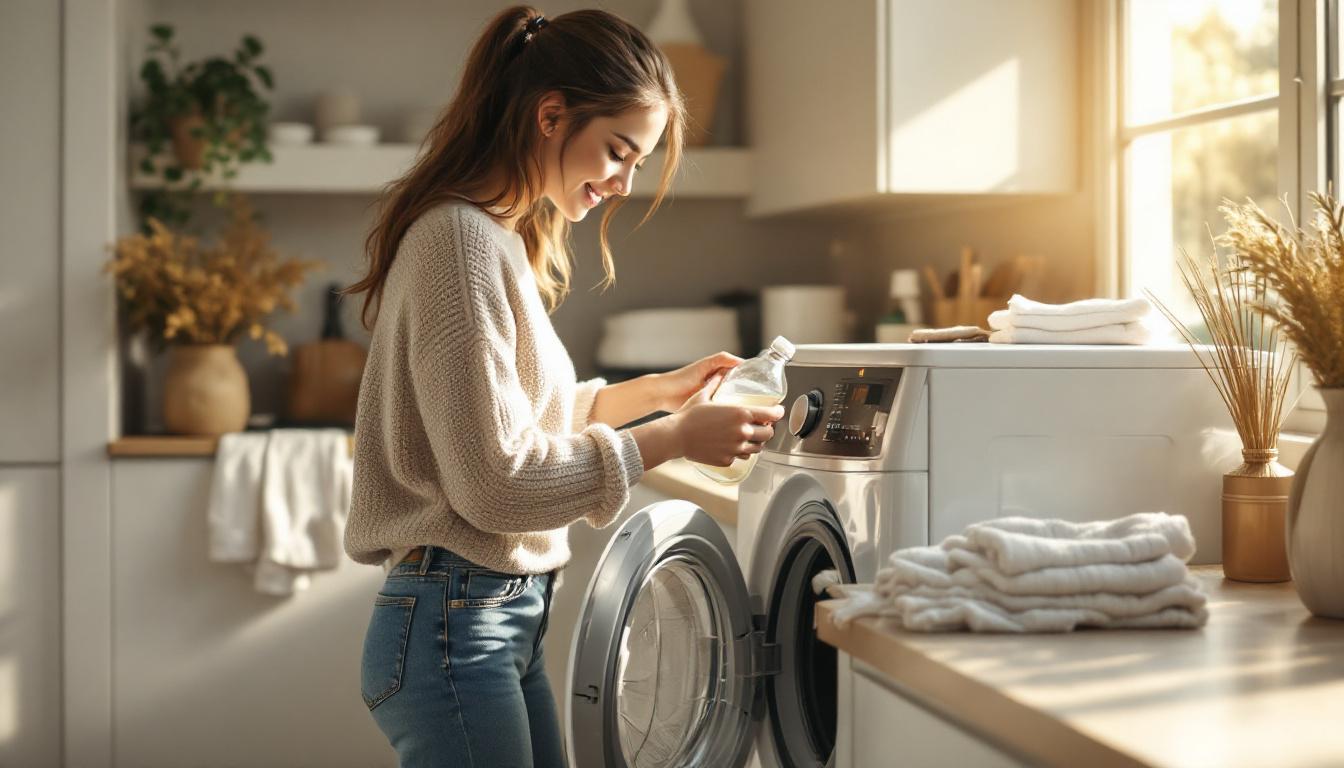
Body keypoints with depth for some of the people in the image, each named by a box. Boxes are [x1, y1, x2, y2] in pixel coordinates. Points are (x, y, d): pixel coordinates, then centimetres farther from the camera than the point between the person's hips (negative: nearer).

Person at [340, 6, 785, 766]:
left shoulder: (505, 239, 12)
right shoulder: (462, 240, -17)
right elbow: (496, 482, -20)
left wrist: (654, 391, 12)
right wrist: (675, 438, -14)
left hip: (510, 615, 10)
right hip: (456, 624, -10)